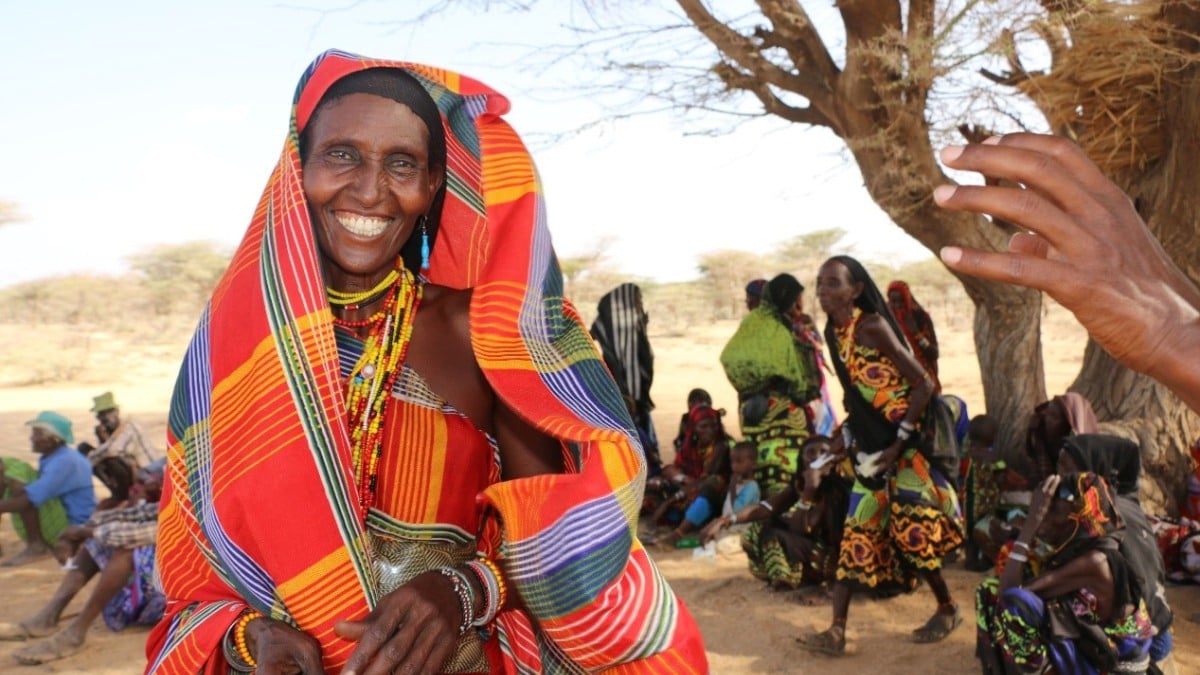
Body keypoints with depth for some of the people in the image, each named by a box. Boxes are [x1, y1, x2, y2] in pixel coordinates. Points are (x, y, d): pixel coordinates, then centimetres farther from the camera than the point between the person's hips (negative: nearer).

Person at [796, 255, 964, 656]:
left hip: (903, 445, -7)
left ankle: (948, 610, 26)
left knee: (911, 532, 2)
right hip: (869, 446, 8)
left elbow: (924, 384, -16)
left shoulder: (873, 326, -17)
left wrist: (898, 441, -19)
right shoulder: (834, 332, 6)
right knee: (857, 535, 5)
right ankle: (837, 631, 6)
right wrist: (845, 434, 3)